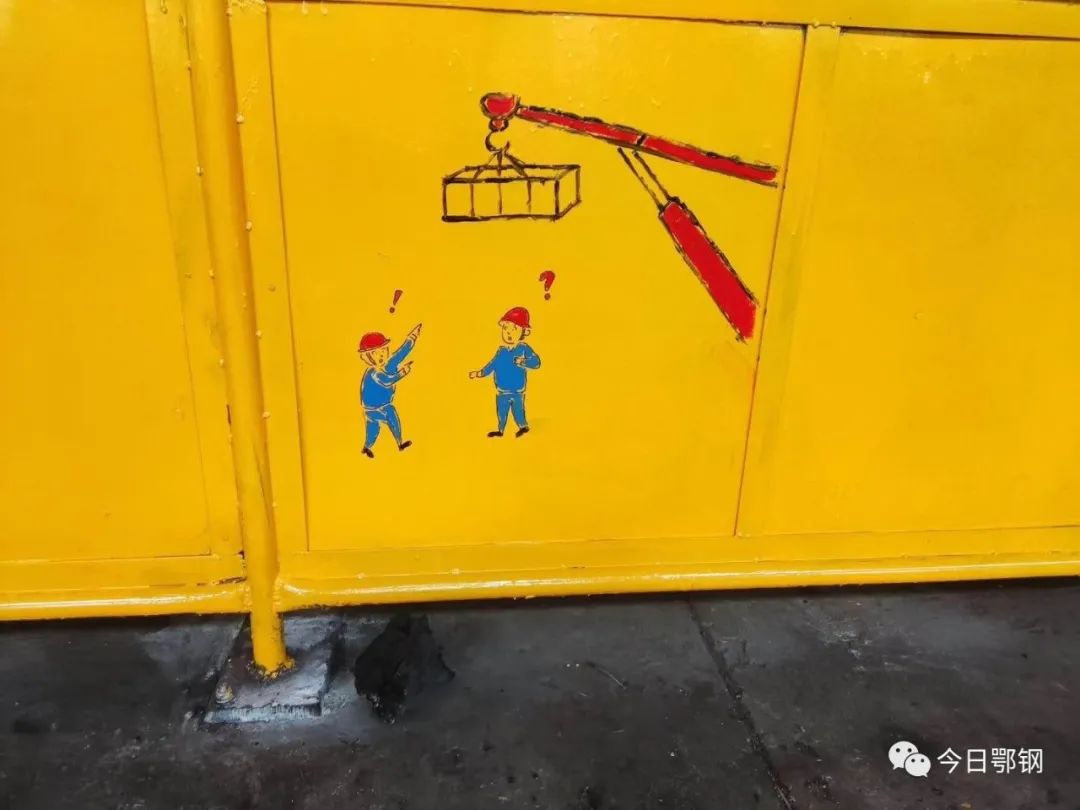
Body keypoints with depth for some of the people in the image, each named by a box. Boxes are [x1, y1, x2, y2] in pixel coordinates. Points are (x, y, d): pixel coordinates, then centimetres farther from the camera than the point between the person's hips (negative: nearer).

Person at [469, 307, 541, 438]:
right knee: (501, 411, 13)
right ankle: (500, 429, 26)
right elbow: (493, 364, 12)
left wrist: (524, 362, -36)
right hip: (502, 391, 4)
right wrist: (481, 373, 11)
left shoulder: (524, 349, -12)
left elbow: (536, 362, -20)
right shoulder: (502, 351, 0)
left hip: (517, 391, -4)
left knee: (518, 410, 4)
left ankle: (523, 426, 24)